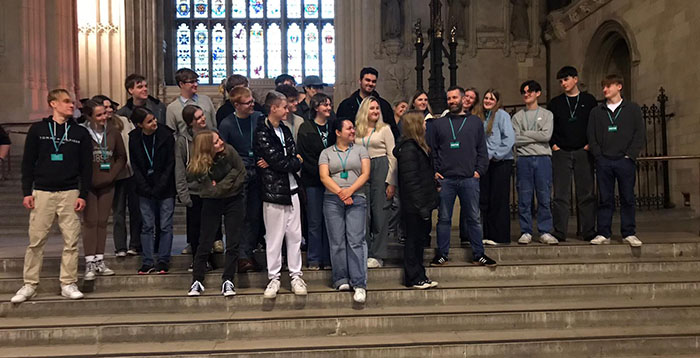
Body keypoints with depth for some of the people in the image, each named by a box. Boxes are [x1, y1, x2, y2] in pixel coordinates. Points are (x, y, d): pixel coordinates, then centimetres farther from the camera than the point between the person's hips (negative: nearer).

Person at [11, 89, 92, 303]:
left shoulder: (80, 133, 7)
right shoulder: (37, 130, 5)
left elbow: (86, 167, 6)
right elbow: (28, 163, 6)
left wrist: (83, 195, -1)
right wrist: (27, 192, -1)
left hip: (70, 193, 1)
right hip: (42, 193, 0)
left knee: (71, 241, 0)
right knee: (36, 241, 1)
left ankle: (68, 284, 9)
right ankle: (29, 285, 11)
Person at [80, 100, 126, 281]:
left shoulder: (113, 132, 3)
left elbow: (122, 156, 11)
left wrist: (112, 174, 1)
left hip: (107, 184, 4)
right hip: (88, 185, -4)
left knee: (102, 222, 8)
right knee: (90, 222, -3)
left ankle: (100, 261, 16)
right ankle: (90, 263, 2)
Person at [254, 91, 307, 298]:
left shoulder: (285, 130, 14)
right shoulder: (261, 133, -9)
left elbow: (295, 159, 3)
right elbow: (278, 161, -17)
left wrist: (278, 163, -14)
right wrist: (296, 161, 1)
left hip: (291, 189, 6)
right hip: (273, 190, -6)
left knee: (294, 235, 9)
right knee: (274, 237, 3)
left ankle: (296, 275, 19)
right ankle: (274, 278, 14)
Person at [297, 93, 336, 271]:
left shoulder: (333, 126, 12)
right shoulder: (306, 128, -1)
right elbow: (304, 157, -7)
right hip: (313, 181, -3)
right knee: (314, 222, 1)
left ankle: (327, 258, 14)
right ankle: (314, 260, 10)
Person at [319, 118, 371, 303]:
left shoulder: (360, 150, 13)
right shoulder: (326, 153, 12)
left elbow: (365, 174, 3)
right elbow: (324, 177, 1)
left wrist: (350, 191, -11)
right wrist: (340, 192, -12)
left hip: (356, 199, -1)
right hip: (332, 200, 1)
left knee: (356, 241, -9)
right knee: (337, 242, 1)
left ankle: (359, 284, -8)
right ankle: (341, 280, 10)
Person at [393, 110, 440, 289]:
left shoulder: (417, 146, 13)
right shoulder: (409, 149, -19)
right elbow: (411, 181, -22)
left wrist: (428, 203, 16)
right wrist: (422, 207, -22)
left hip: (420, 205, 10)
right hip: (415, 207, -10)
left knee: (418, 239, 15)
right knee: (414, 239, 0)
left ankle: (418, 277, 25)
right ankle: (414, 278, 11)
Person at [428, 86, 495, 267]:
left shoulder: (475, 122, 11)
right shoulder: (438, 124, 11)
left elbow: (482, 150, 9)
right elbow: (431, 150, 9)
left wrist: (479, 171, -2)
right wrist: (434, 171, -2)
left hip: (469, 179, 0)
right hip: (445, 179, 0)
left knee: (474, 218, 4)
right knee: (444, 218, 4)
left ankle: (478, 254, 13)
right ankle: (442, 254, 13)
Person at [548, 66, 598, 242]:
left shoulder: (589, 100, 8)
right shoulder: (555, 103, 10)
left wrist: (590, 144, -1)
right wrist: (553, 144, 0)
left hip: (583, 153, 0)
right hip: (560, 153, 1)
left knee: (586, 194, 2)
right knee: (560, 194, -1)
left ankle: (588, 230, 8)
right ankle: (559, 232, 3)